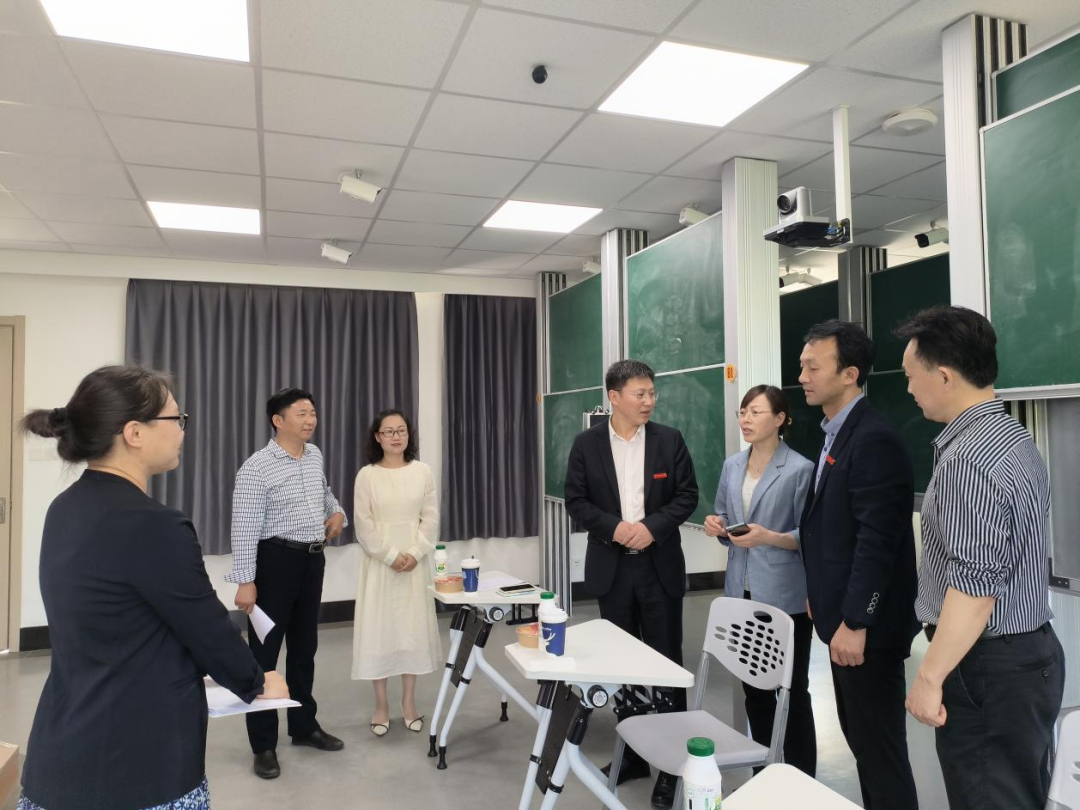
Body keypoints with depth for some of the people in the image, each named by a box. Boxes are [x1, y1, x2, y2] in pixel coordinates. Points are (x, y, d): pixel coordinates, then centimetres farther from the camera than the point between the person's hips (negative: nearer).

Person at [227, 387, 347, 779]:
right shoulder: (257, 467, -15)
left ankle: (304, 726, 32)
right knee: (265, 650, 4)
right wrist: (245, 581, -18)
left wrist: (336, 511, 9)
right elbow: (245, 529, -16)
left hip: (313, 559, 7)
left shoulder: (315, 455, 7)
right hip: (276, 560, -7)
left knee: (304, 646, 17)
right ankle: (264, 745, 17)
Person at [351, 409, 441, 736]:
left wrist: (415, 553, -10)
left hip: (414, 562, 2)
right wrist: (390, 556, -12)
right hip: (378, 562, -1)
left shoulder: (422, 471, 1)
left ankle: (409, 703, 21)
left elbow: (430, 518, 0)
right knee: (377, 629, 3)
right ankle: (381, 704, 18)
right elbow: (363, 525, -6)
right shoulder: (367, 475, -3)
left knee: (413, 628, 7)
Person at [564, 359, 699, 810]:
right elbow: (576, 502, -1)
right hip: (611, 568, 1)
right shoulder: (587, 444, -2)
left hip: (660, 566, -1)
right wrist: (613, 527, -16)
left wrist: (652, 526, -17)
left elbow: (687, 495, -2)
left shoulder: (670, 440, -2)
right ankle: (633, 753, 29)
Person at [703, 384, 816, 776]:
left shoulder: (800, 469, -11)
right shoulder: (732, 466, 7)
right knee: (753, 688, 18)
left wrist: (768, 537, -26)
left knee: (792, 691, 7)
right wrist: (716, 525, -5)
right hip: (741, 592, 6)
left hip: (786, 597, -6)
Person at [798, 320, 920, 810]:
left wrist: (855, 622, -21)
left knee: (880, 746, 5)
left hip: (865, 623, -9)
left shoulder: (874, 439, -20)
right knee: (861, 739, 19)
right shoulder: (836, 434, 11)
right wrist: (820, 594, 16)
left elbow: (876, 541, -23)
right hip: (842, 613, 9)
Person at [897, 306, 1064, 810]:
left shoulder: (968, 459, -23)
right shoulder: (1013, 436, 8)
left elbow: (975, 586, -26)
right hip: (1028, 650, 9)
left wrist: (930, 678, -19)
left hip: (988, 667, -9)